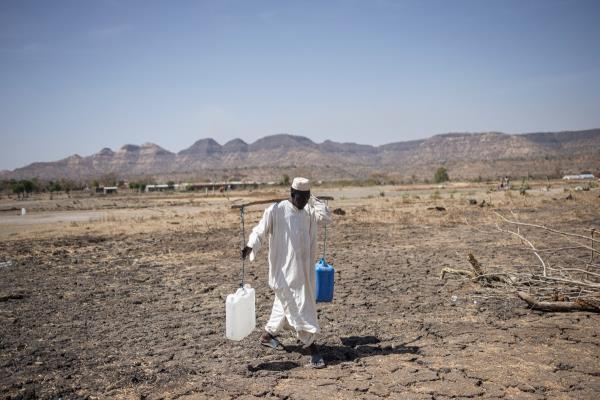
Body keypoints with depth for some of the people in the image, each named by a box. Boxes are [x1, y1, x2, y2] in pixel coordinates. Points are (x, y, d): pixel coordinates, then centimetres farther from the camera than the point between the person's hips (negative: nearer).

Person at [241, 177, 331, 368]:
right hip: (284, 270, -7)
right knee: (298, 306, -7)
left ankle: (268, 334, 38)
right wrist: (251, 246, -29)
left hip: (303, 270, 7)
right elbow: (259, 231, -12)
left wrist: (313, 200, 1)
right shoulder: (275, 210, -10)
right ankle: (312, 347, -3)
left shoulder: (308, 212, 8)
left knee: (285, 303, 19)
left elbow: (326, 216, -5)